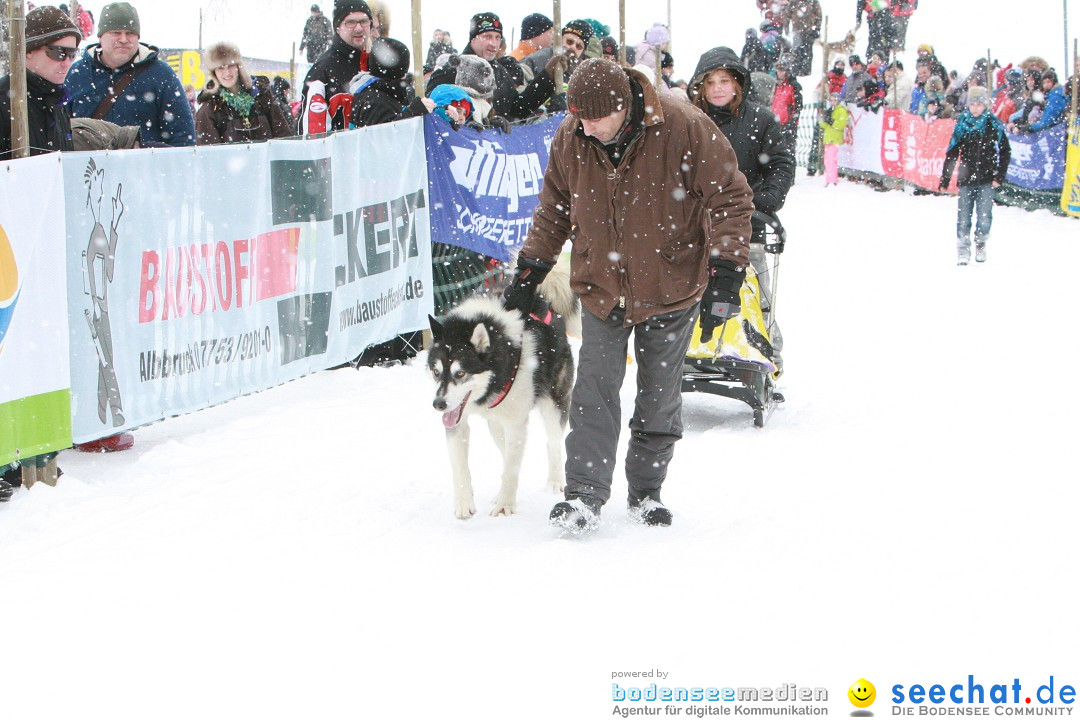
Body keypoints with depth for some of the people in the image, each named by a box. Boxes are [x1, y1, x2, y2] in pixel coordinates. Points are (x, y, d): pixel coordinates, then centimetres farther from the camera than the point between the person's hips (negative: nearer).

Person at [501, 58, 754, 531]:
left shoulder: (683, 129, -20)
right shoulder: (570, 138, -8)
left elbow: (729, 200, -12)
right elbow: (554, 209, 9)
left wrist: (724, 275, -17)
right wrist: (529, 272, 10)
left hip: (670, 290, -2)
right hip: (601, 290, 2)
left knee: (660, 398, 8)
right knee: (594, 390, -7)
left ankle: (646, 491, 23)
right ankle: (584, 496, -5)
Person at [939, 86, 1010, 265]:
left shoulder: (994, 125, 1)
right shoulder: (962, 124, 4)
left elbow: (1004, 153, 5)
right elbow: (952, 154, 8)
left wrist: (999, 176, -3)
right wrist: (945, 180, 5)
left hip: (986, 179, -1)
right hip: (966, 178, 1)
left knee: (984, 216, -6)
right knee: (963, 216, -3)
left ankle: (981, 244, 17)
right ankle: (963, 249, 8)